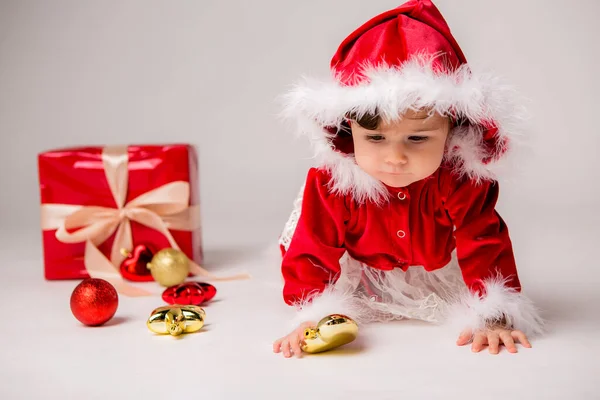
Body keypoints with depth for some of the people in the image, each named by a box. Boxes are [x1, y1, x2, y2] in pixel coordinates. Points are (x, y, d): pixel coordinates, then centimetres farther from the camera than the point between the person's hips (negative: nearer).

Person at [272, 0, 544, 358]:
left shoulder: (462, 180, -33)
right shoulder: (332, 182, -33)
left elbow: (485, 247, -27)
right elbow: (313, 252, -27)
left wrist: (493, 316, -35)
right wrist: (313, 315, -39)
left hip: (440, 275, 2)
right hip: (364, 281, -1)